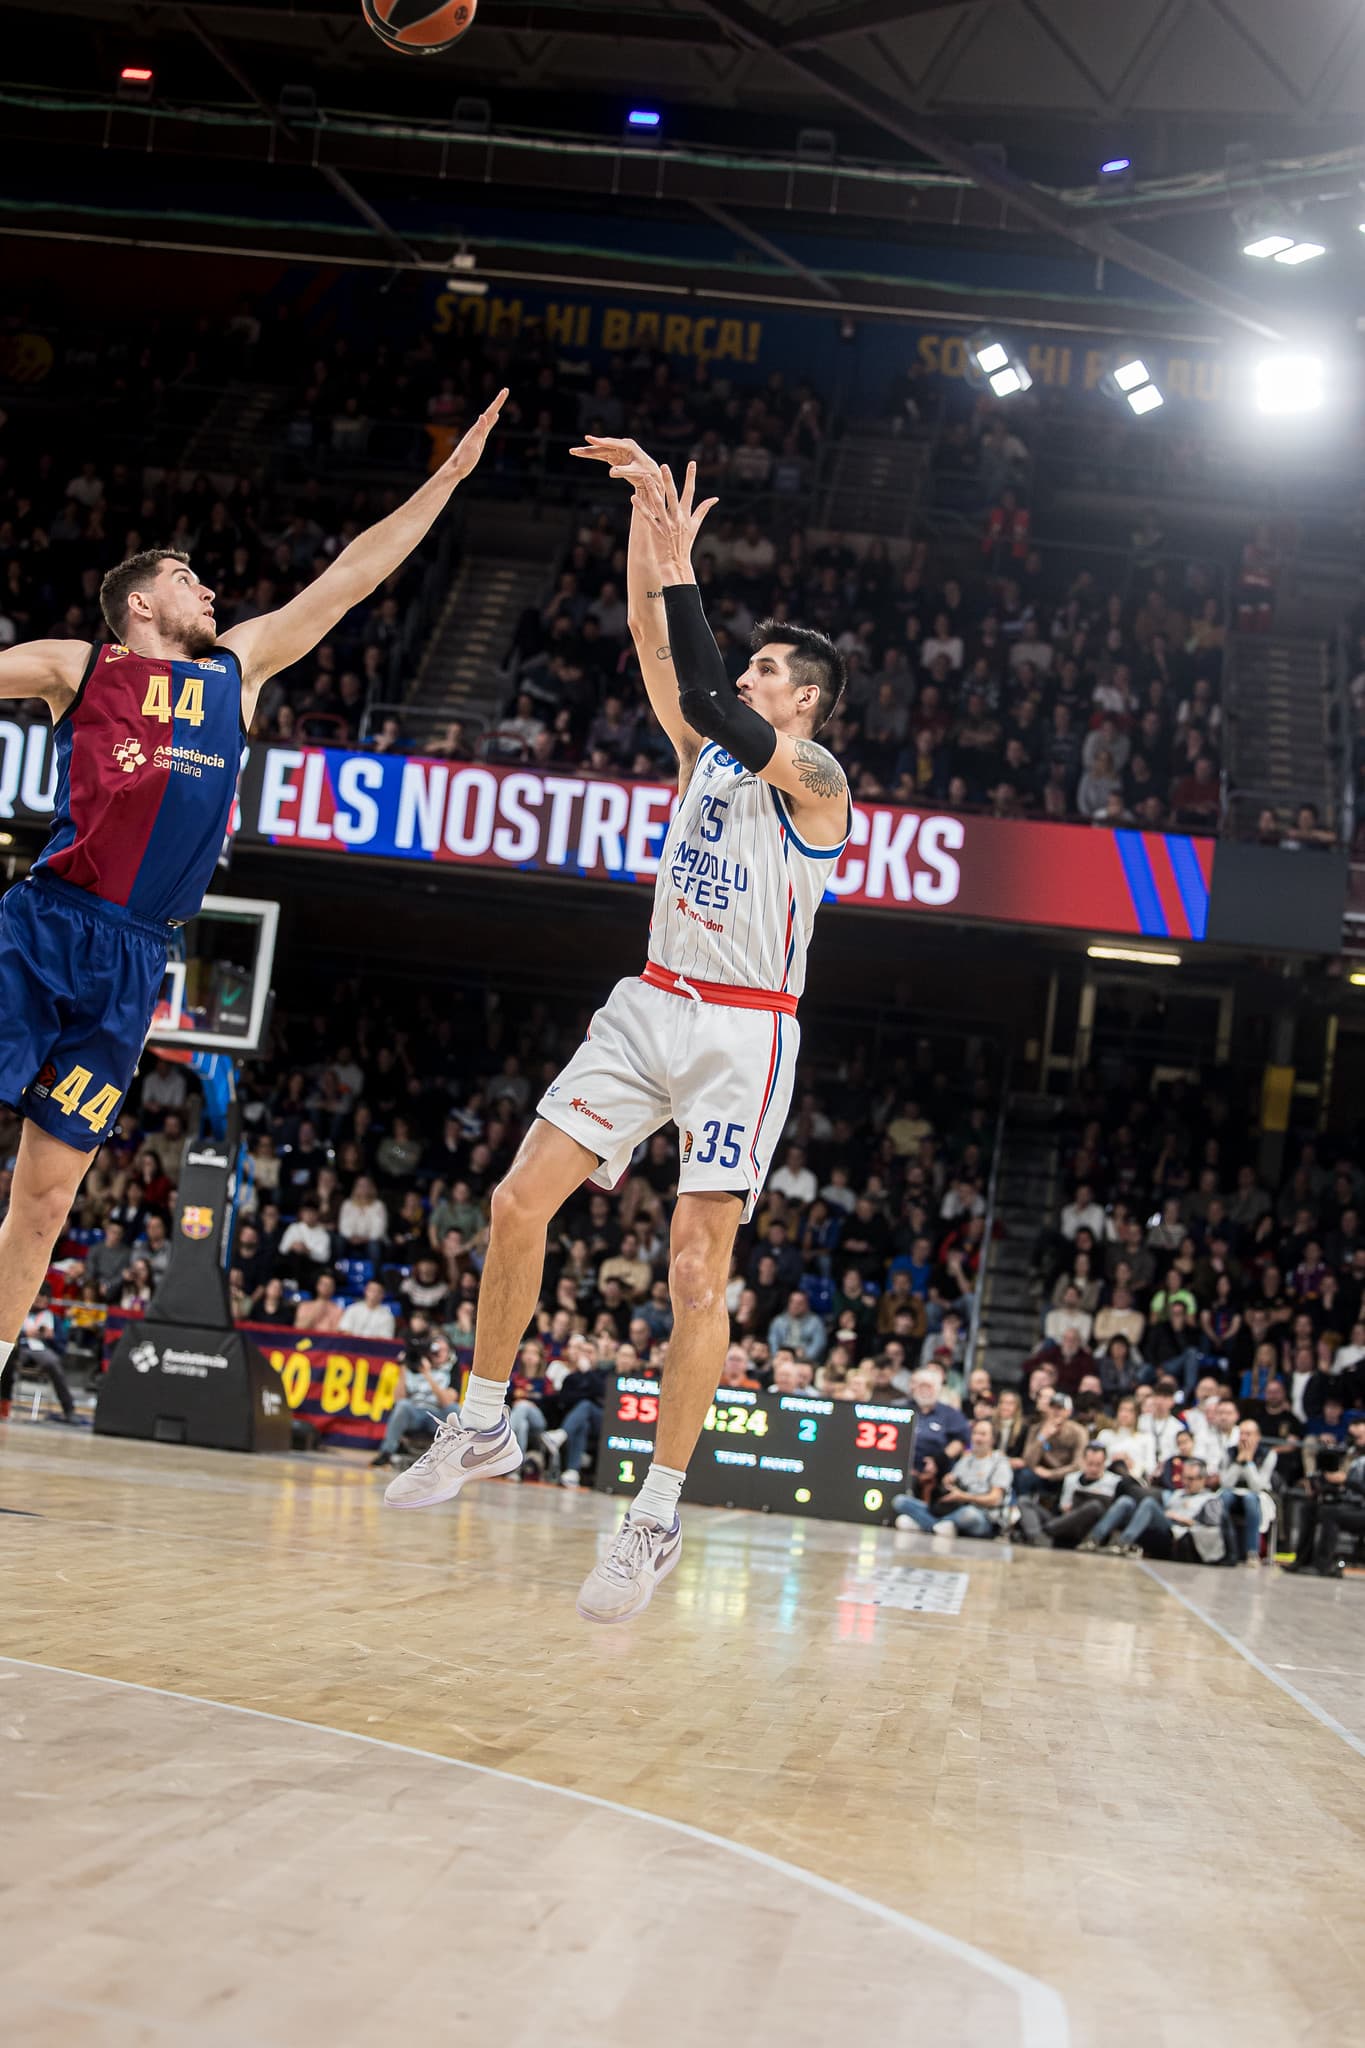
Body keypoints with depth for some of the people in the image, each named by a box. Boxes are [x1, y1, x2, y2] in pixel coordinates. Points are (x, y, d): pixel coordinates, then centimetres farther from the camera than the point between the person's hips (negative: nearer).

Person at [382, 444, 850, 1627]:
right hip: (652, 1007, 7)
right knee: (520, 1204, -3)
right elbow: (654, 642, 7)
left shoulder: (815, 776, -6)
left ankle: (658, 1518, -6)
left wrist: (680, 566, -23)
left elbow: (711, 705, -23)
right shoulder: (707, 752, 15)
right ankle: (483, 1429, 12)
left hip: (744, 1033, -7)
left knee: (698, 1271, -12)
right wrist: (649, 505, -2)